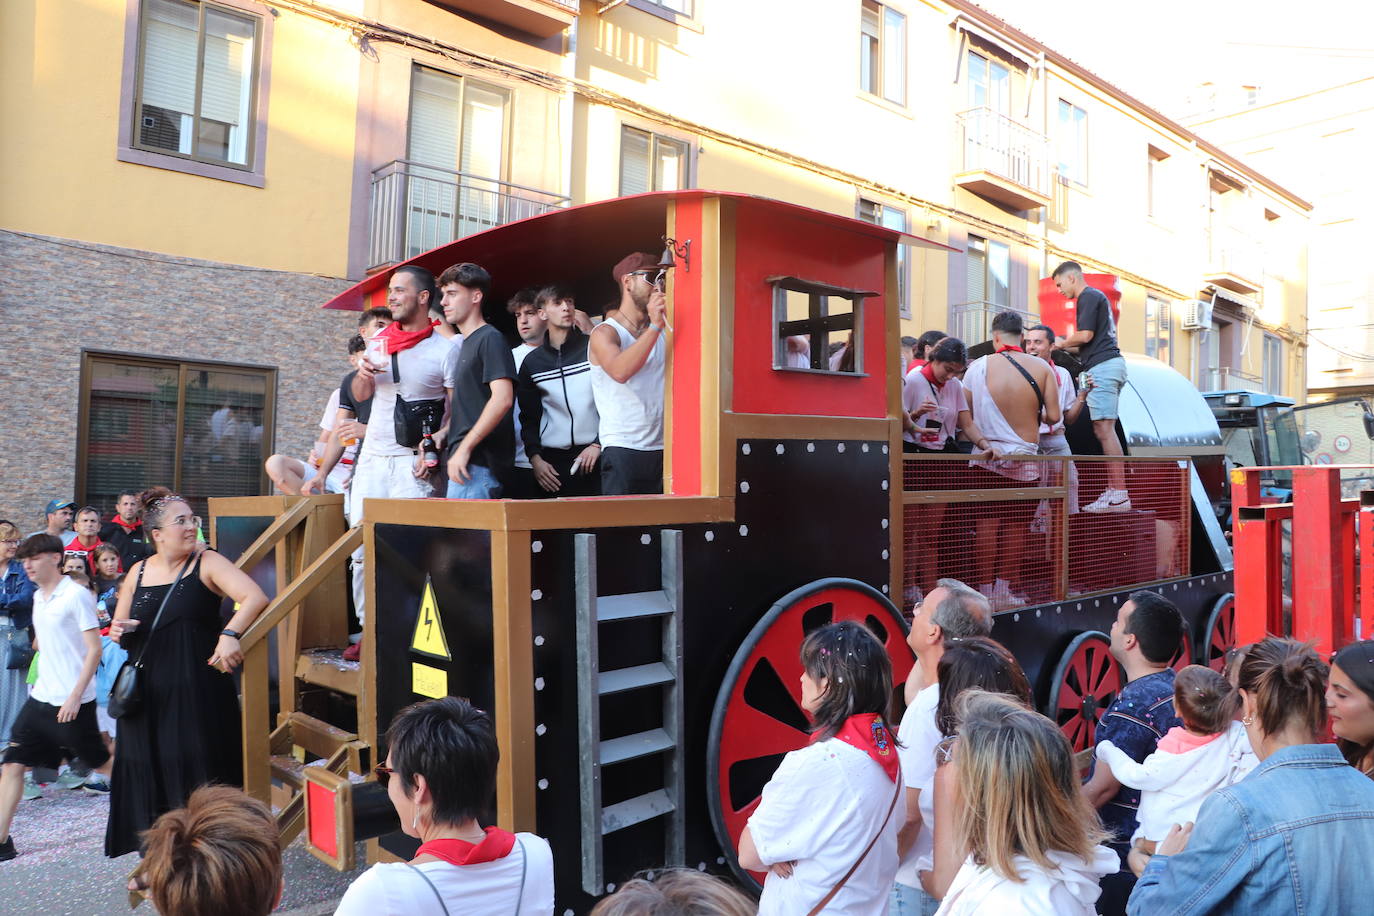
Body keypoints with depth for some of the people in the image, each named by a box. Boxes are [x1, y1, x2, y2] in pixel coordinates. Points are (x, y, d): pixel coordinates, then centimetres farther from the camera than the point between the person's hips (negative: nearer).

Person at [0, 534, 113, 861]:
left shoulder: (76, 595, -14)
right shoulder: (39, 597, 10)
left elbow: (95, 650, -16)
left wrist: (75, 696, -20)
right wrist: (43, 681, 17)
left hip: (72, 701, -7)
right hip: (40, 697, 7)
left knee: (101, 763, 5)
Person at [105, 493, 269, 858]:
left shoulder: (207, 563, -4)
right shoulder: (138, 573, 9)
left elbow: (255, 598, -19)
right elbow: (118, 629, 19)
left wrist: (230, 634, -35)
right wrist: (119, 633, -5)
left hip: (197, 691, -4)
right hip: (147, 694, 4)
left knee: (199, 776, -2)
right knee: (151, 775, 11)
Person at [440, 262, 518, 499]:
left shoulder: (490, 339, -7)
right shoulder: (466, 344, 22)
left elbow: (502, 399, -20)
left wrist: (464, 448, -20)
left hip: (478, 464, -9)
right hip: (467, 462, 9)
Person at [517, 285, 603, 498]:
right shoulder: (532, 363, 11)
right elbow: (529, 417, 12)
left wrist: (599, 444, -6)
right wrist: (535, 457, 0)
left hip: (594, 455, -2)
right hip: (552, 460, 2)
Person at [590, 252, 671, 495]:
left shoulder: (663, 331, 16)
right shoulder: (605, 333, -1)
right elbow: (620, 371, -21)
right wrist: (654, 327, -24)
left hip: (662, 448, 5)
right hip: (623, 449, -4)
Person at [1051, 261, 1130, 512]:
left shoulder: (1088, 297, -5)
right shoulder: (1097, 296, 26)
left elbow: (1085, 335, -14)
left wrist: (1062, 343, 3)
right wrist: (1066, 346, 22)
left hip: (1101, 366, -10)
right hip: (1111, 363, 10)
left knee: (1104, 429, -13)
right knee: (1103, 430, 7)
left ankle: (1120, 494, -16)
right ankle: (1113, 490, 5)